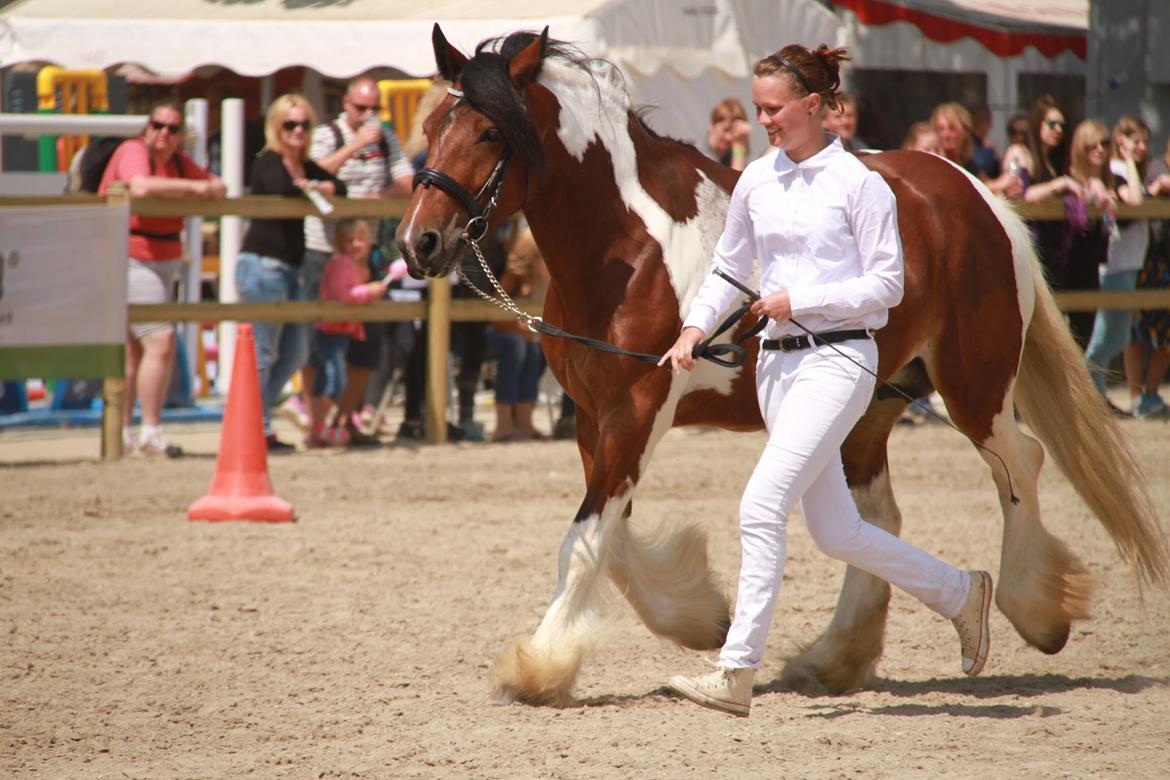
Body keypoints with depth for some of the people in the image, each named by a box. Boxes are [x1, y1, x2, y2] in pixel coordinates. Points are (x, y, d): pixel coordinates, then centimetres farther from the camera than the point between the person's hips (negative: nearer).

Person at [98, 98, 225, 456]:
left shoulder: (179, 161, 12)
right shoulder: (134, 151, -13)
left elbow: (215, 186, 18)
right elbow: (141, 187, -33)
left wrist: (214, 187, -7)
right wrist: (195, 188, -25)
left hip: (162, 262, 9)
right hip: (131, 261, -9)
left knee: (134, 348, 13)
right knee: (160, 342, -16)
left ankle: (120, 430, 20)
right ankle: (151, 432, -13)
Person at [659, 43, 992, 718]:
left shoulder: (859, 183, -8)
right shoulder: (756, 182, 10)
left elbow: (887, 284, -8)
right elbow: (729, 269, 19)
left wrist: (800, 300, -15)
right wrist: (695, 329, 4)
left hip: (837, 357, -7)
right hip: (778, 360, 7)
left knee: (762, 506, -18)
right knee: (836, 533, 11)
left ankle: (738, 673, -15)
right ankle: (960, 593, 32)